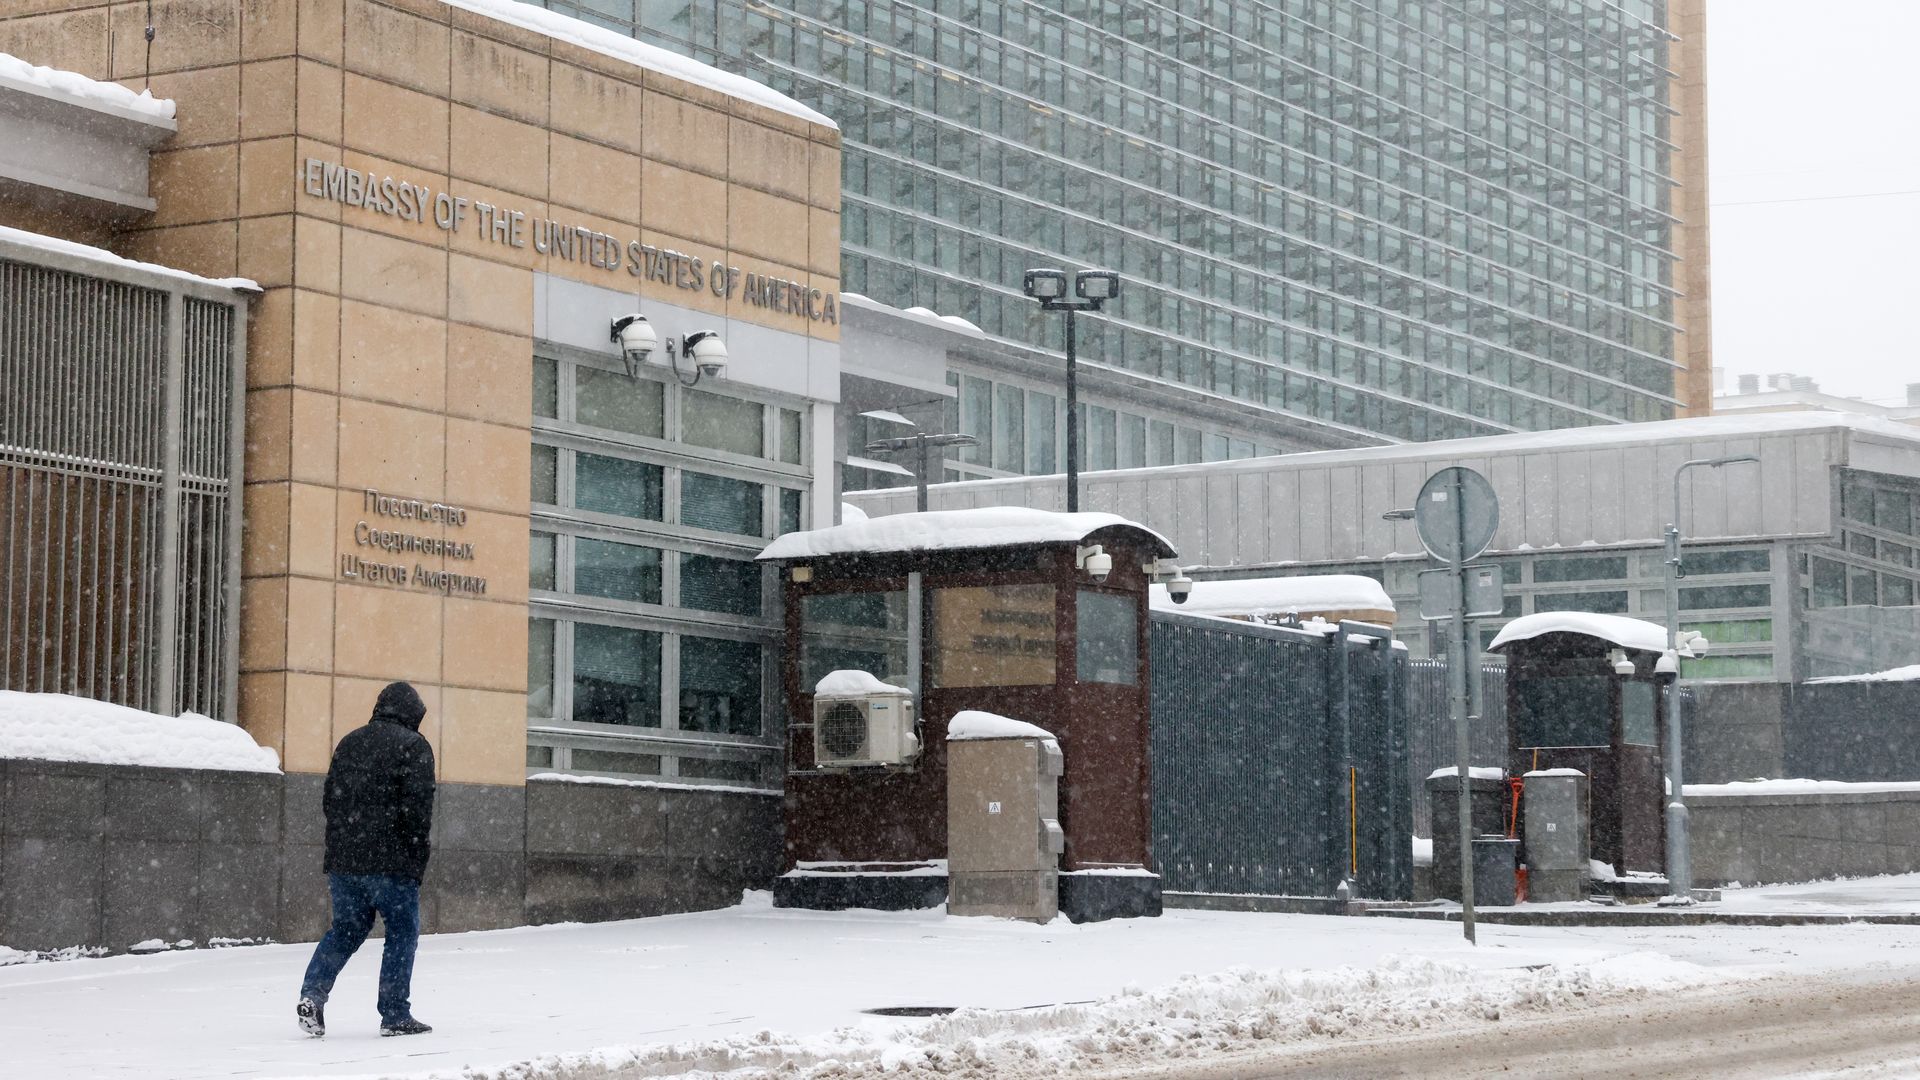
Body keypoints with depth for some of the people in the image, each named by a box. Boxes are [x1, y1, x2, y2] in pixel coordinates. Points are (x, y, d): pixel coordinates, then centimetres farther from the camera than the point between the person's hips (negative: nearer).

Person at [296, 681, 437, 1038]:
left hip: (342, 859, 6)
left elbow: (330, 800, 18)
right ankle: (395, 1015, 4)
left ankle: (312, 994, -3)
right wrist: (419, 851, -5)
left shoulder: (348, 743, 16)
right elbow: (417, 807, -13)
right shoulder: (414, 747, -4)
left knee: (345, 928, 15)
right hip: (391, 860, -6)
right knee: (402, 932, 5)